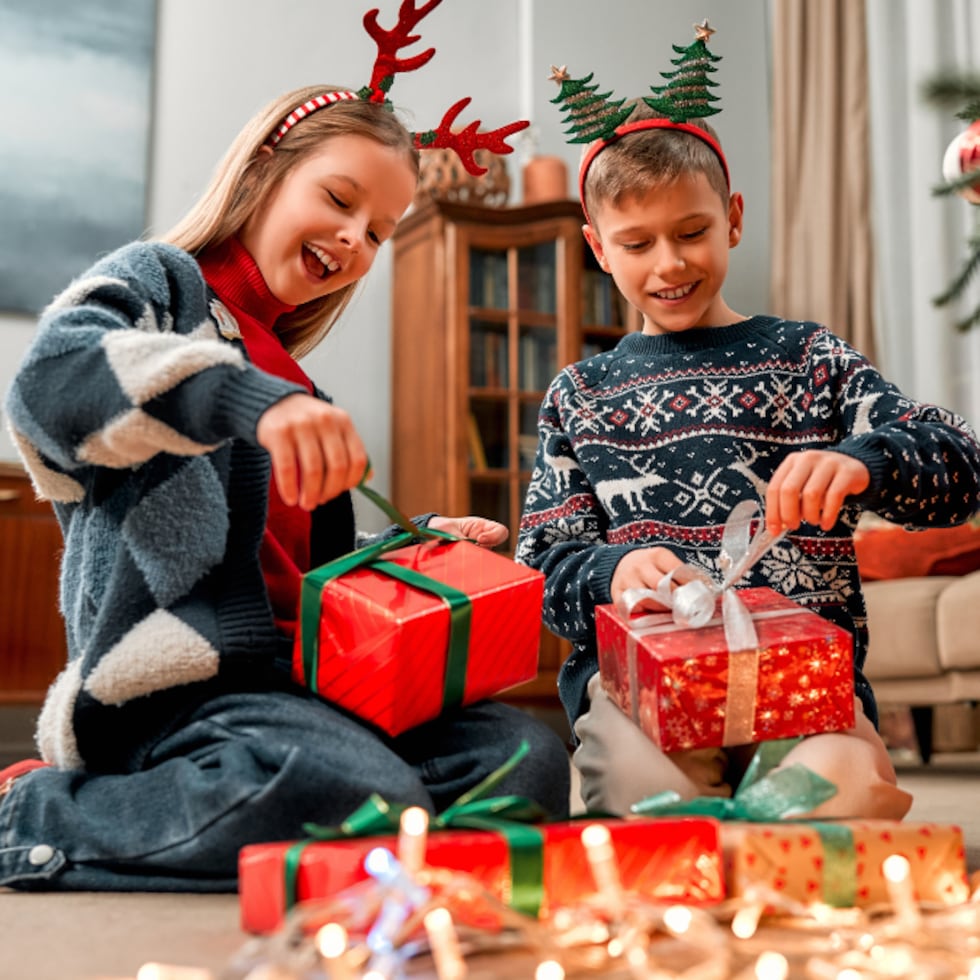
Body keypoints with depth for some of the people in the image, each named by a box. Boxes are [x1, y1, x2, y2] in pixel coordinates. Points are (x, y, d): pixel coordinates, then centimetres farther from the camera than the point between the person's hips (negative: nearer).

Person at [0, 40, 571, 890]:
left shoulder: (289, 386, 28)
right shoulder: (157, 281, 6)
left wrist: (423, 542, 16)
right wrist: (250, 399, -35)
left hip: (298, 675, 8)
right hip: (182, 682, -8)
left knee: (526, 756, -15)